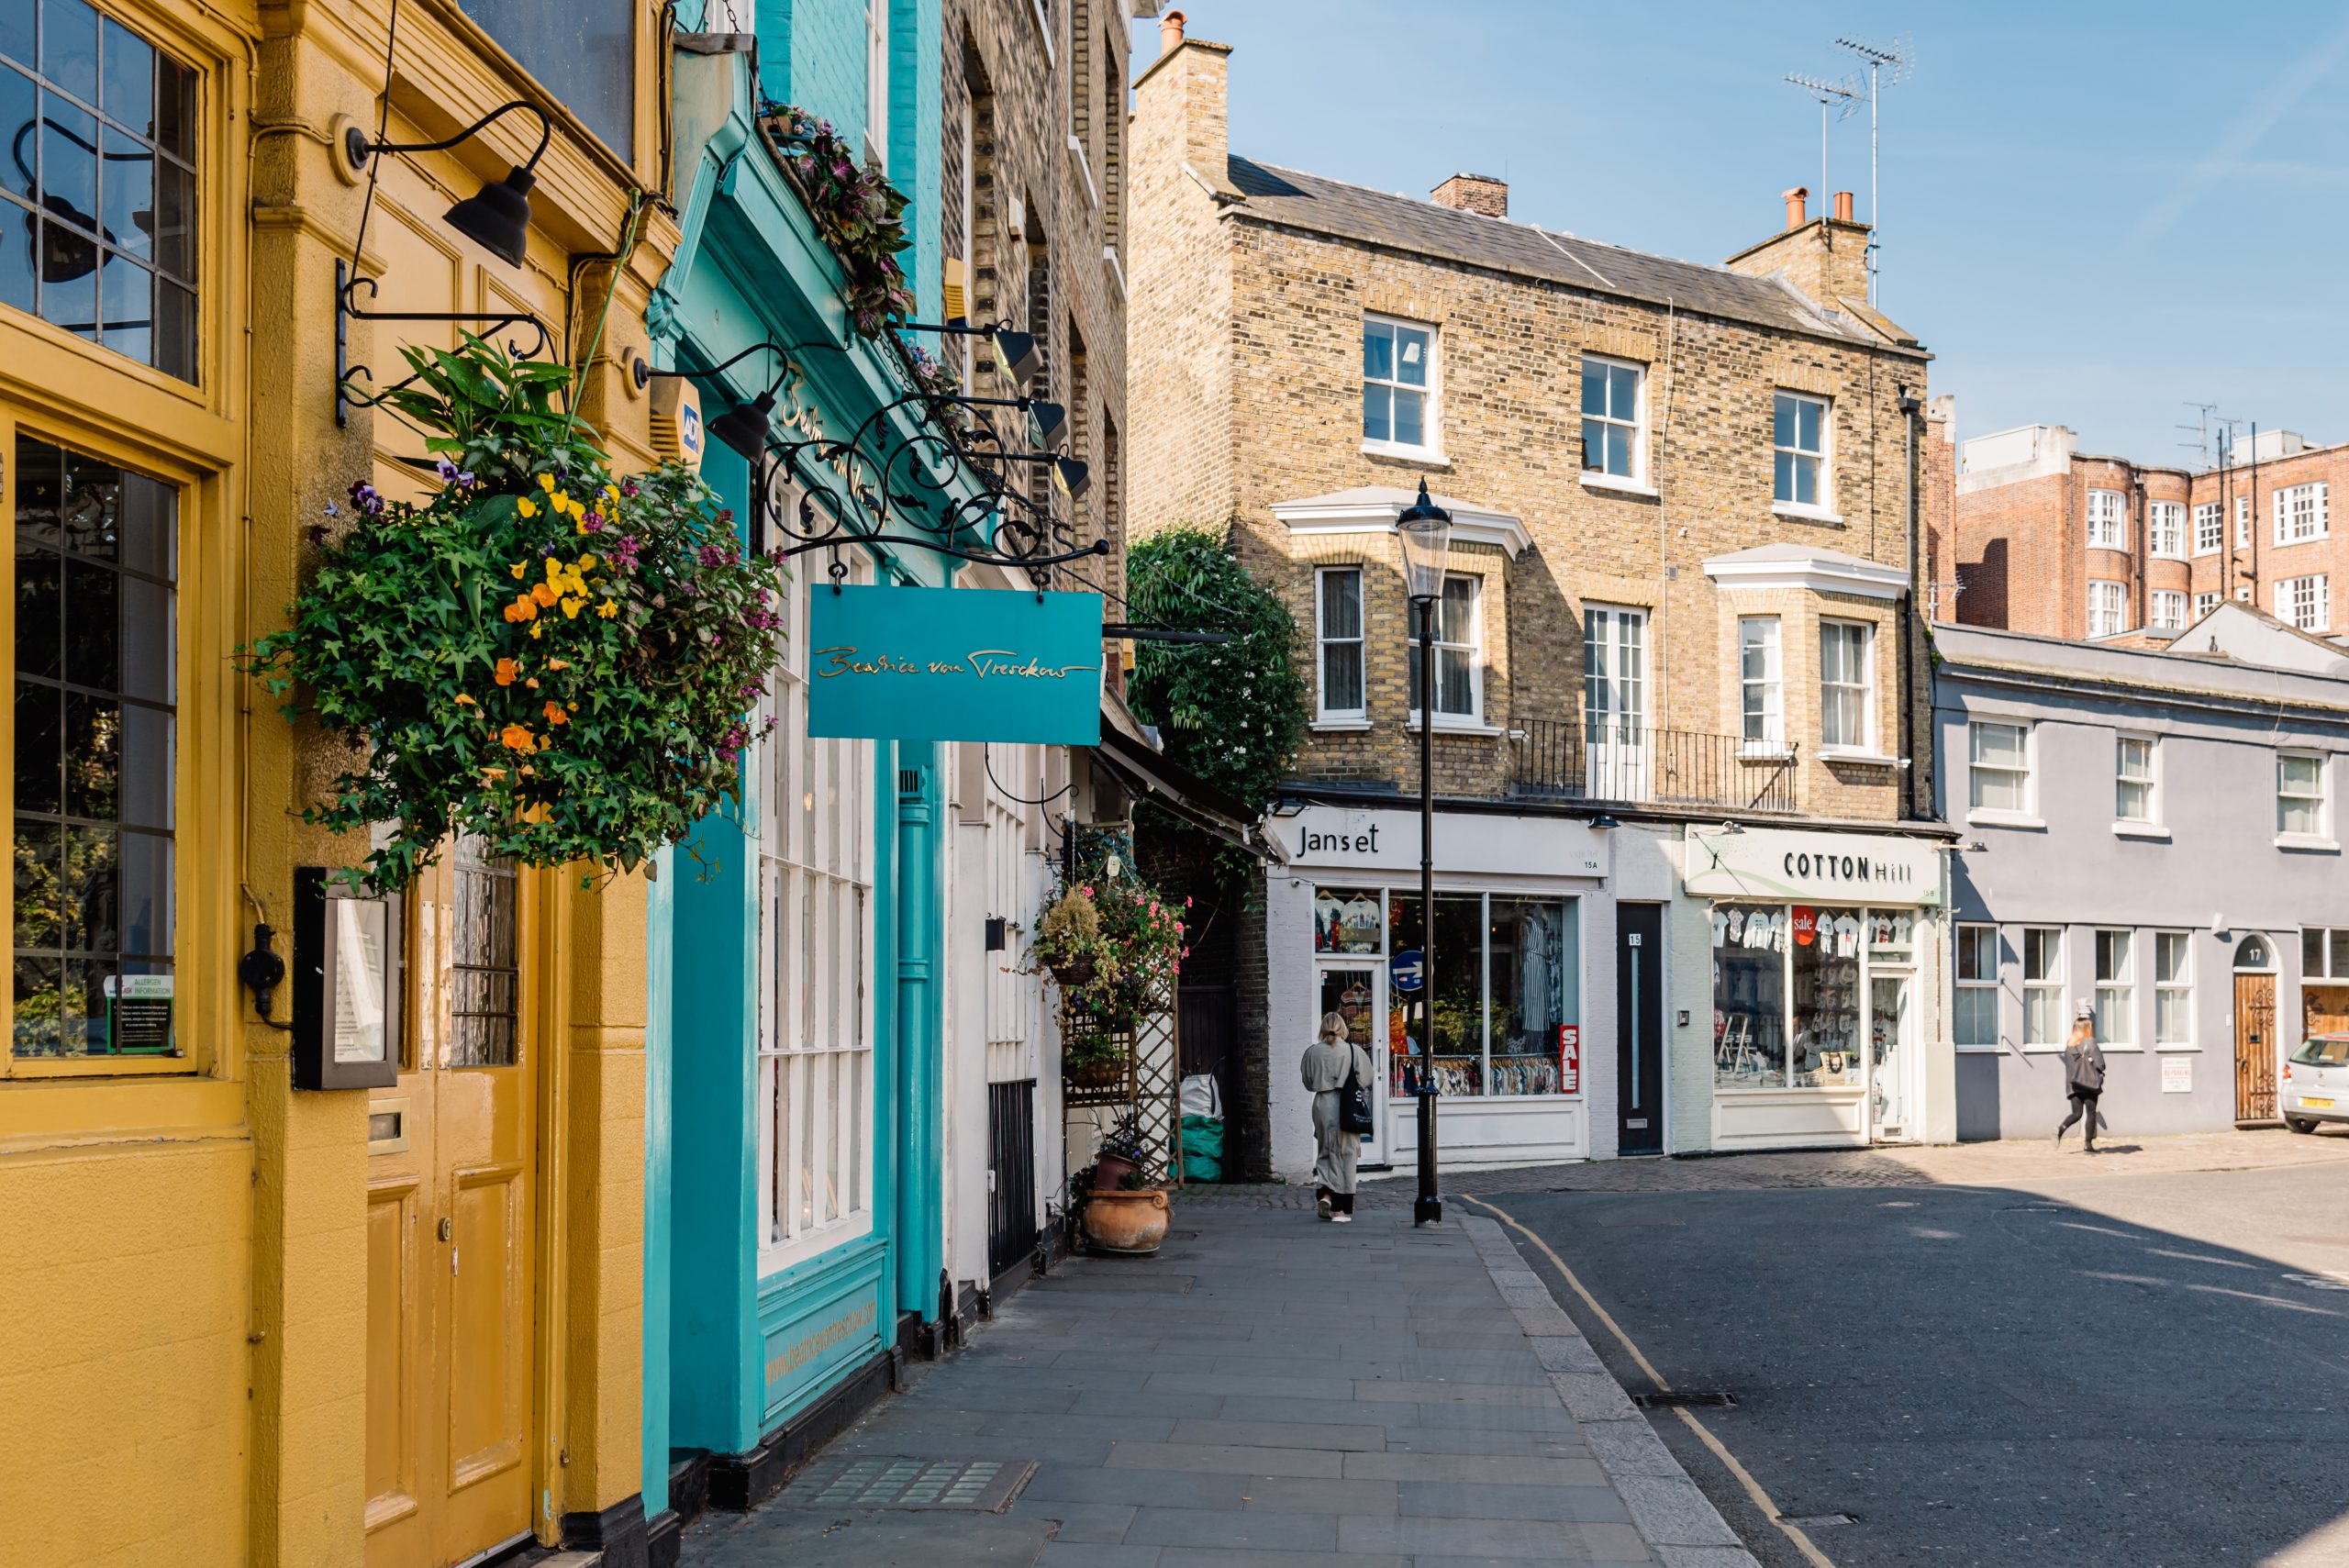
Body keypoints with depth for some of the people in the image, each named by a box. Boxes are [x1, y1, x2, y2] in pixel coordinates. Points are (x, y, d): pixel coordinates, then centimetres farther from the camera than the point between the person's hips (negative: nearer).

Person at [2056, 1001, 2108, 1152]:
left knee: (2077, 1113, 8)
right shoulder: (2090, 1043, -8)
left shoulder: (2069, 1044, 7)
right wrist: (2099, 1073, 9)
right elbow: (2100, 1064, -10)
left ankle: (2061, 1129, -19)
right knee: (2091, 1113, 5)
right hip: (2089, 1083, -4)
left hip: (2073, 1084, 5)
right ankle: (2089, 1144, 3)